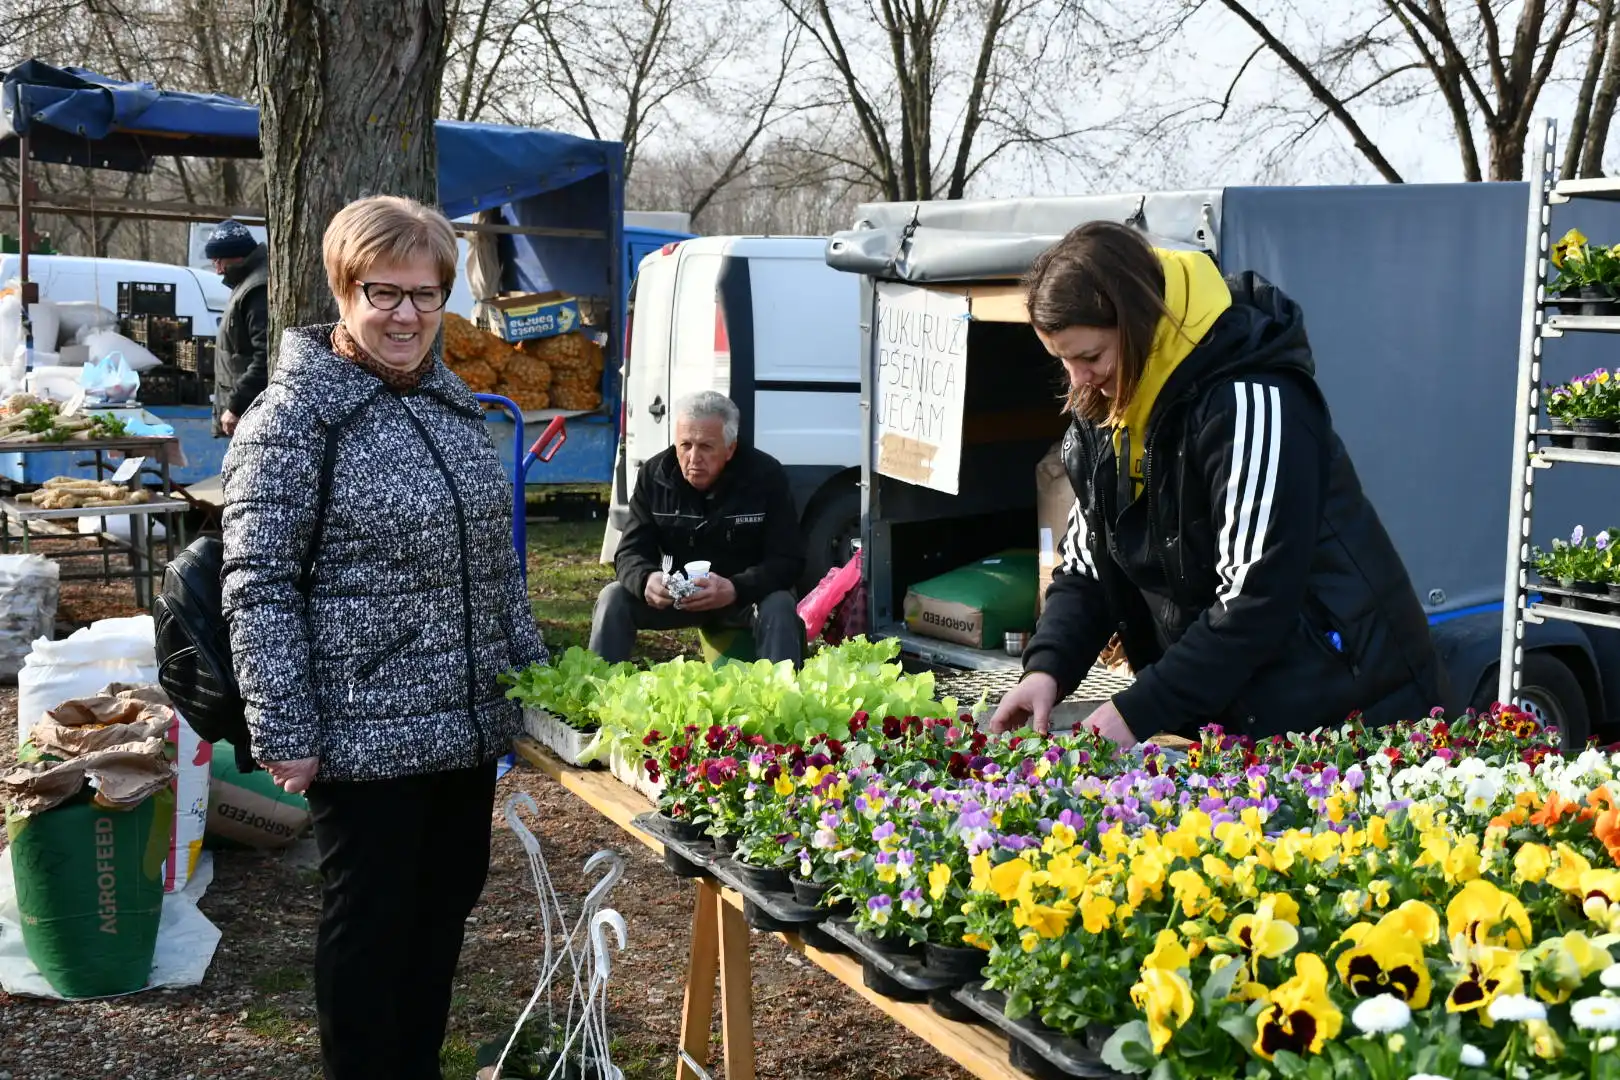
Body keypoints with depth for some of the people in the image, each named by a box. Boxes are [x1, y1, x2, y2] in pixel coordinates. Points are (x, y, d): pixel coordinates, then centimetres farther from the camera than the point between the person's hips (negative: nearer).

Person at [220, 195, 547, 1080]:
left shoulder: (453, 401, 10)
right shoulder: (295, 414, -11)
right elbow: (258, 585, -14)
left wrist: (530, 669, 17)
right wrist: (284, 733, -17)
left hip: (468, 721, 7)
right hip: (365, 732, -7)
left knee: (446, 903, 17)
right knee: (369, 923, 6)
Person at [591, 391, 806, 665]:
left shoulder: (766, 476, -17)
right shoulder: (654, 475, -9)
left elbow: (788, 560, -20)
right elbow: (630, 552, -10)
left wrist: (734, 589, -40)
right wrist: (646, 579, -37)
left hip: (746, 596, -3)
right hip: (674, 596, 3)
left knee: (780, 606, -33)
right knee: (613, 598, -18)